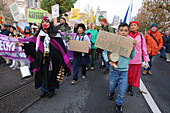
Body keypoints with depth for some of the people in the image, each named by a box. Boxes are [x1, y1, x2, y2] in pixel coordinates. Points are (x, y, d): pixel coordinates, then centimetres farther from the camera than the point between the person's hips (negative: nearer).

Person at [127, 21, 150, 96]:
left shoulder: (140, 36, 4)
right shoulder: (126, 36, -2)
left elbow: (144, 48, 7)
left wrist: (146, 59, 5)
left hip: (137, 59, 2)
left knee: (134, 75, 10)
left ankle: (130, 87, 31)